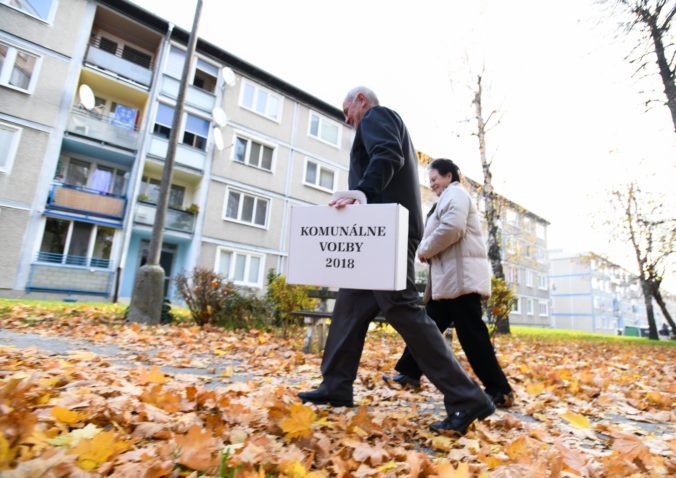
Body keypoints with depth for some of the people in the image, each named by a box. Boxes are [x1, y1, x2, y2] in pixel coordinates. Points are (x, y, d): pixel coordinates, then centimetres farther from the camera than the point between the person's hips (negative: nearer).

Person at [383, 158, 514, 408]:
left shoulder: (455, 193, -3)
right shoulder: (450, 197, 28)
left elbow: (452, 228, -22)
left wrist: (424, 250, -10)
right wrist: (429, 252, 8)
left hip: (461, 275, -11)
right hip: (451, 276, 11)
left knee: (470, 333, -8)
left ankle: (500, 391, 2)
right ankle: (409, 373, 19)